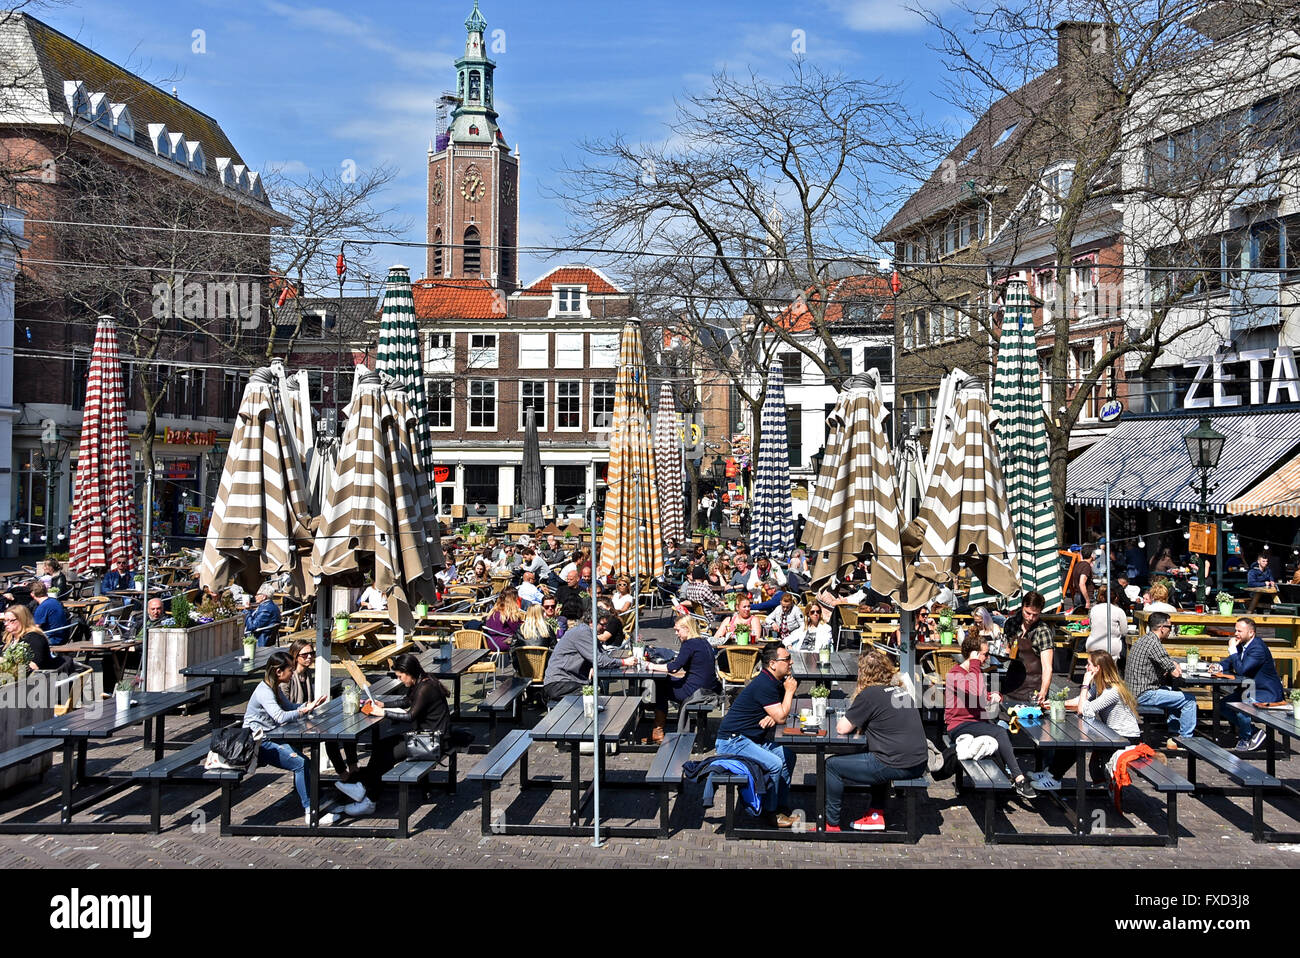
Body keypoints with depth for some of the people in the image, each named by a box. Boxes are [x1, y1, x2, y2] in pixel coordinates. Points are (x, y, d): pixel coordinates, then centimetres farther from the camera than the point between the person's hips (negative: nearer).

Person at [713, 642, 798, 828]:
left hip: (751, 739, 10)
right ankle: (770, 813, -6)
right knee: (775, 764, -23)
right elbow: (781, 717, -24)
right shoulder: (764, 685, -23)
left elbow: (781, 714, 15)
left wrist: (773, 717, -9)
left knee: (787, 755, 9)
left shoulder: (775, 682, 9)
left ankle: (782, 806, 16)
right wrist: (790, 691, -13)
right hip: (732, 741, -10)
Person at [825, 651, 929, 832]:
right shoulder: (901, 690, 13)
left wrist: (848, 721, 15)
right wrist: (860, 723, 19)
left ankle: (832, 824, 13)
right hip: (919, 765, 8)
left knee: (832, 765, 6)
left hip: (897, 767, -8)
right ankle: (877, 814, 33)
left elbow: (842, 729, -5)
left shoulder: (869, 695, -10)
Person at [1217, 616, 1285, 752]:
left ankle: (1245, 738, -2)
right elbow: (1230, 662, 14)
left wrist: (1232, 649, -24)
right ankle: (1253, 731, 8)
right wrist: (1219, 667, -9)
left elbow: (1241, 670, -31)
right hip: (1251, 689, 10)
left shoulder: (1258, 649, -25)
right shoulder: (1242, 644, 5)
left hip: (1268, 694, -10)